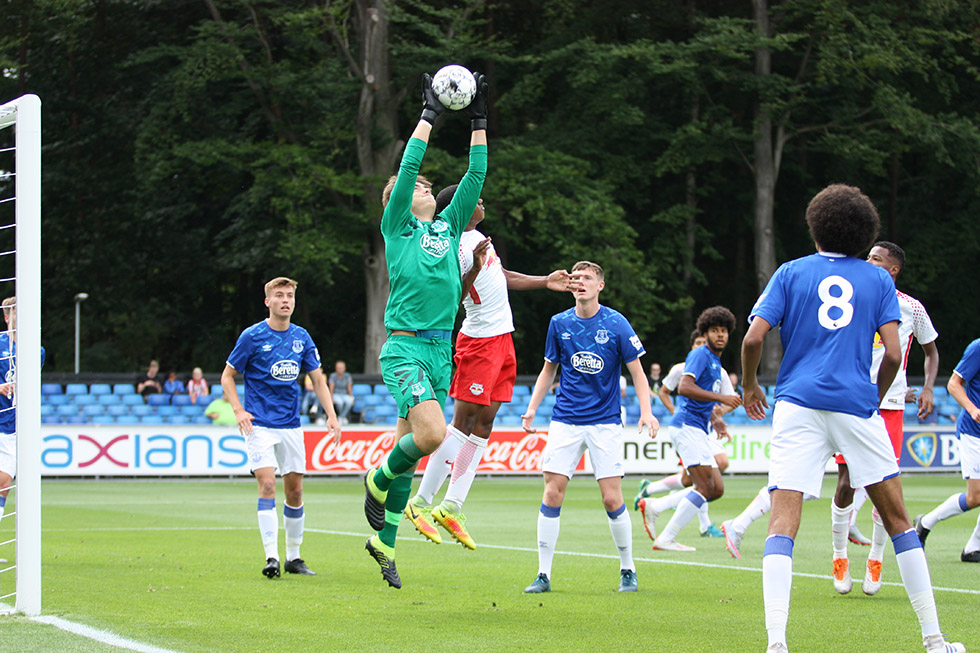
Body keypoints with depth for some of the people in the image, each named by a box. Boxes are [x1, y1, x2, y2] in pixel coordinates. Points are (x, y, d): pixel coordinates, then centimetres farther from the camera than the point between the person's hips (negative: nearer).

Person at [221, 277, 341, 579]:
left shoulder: (302, 337, 6)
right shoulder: (252, 336, -6)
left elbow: (318, 378, 13)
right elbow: (227, 376, 1)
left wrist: (331, 415, 1)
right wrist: (238, 411, -13)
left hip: (291, 425, 4)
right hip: (259, 424, -4)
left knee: (295, 491, 6)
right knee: (267, 485, -17)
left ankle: (293, 557, 18)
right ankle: (271, 557, -19)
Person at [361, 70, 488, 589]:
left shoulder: (449, 226, 16)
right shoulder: (396, 227, 2)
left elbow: (475, 176, 13)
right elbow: (408, 166, -7)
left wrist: (478, 121, 9)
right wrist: (429, 116, -6)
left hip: (441, 350, 6)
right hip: (404, 347, -6)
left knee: (412, 446, 9)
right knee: (431, 433, -25)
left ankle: (383, 541, 19)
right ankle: (378, 481, 3)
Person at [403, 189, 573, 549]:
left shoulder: (477, 237, 14)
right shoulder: (455, 248, -17)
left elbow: (501, 277, 28)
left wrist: (545, 282, 29)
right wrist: (474, 269, -33)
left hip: (502, 337, 9)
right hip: (479, 340, -9)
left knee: (483, 424, 6)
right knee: (463, 421, -10)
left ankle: (452, 506, 6)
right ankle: (421, 502, -6)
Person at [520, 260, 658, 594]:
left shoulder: (616, 324, -5)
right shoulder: (559, 323, 4)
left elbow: (637, 372, -1)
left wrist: (646, 411, -15)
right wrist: (532, 408, 6)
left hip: (604, 422, -2)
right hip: (565, 421, 2)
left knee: (612, 499, -6)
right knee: (552, 494, -6)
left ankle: (628, 570, 12)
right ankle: (543, 575, 0)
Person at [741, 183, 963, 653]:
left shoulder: (791, 273, 9)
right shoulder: (878, 280, 10)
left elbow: (753, 338, -1)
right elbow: (893, 353, 0)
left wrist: (749, 386, 16)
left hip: (798, 404, -1)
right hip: (856, 405, 1)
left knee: (783, 524, -6)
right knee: (896, 517, 12)